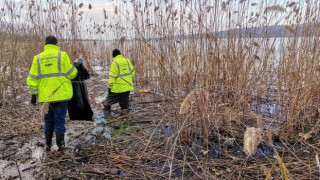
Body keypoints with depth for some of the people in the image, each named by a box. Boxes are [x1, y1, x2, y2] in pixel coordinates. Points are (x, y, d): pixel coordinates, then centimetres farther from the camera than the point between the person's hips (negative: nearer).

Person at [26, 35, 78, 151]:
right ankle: (60, 145, 10)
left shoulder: (38, 58, 6)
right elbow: (71, 73, -5)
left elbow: (32, 78, 4)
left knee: (48, 120, 17)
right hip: (61, 94, -3)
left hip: (46, 95, 4)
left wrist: (33, 94, 9)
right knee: (59, 119, 5)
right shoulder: (62, 55, -5)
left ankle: (48, 144, 24)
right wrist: (76, 71, 16)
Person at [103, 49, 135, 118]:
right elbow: (132, 71, 9)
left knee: (110, 98, 13)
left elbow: (112, 76, -15)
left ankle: (107, 110, 19)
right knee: (124, 100, 19)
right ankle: (125, 109, 9)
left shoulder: (114, 63, -12)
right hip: (127, 86, 4)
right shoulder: (127, 61, 2)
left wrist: (110, 86, -7)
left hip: (118, 87, -4)